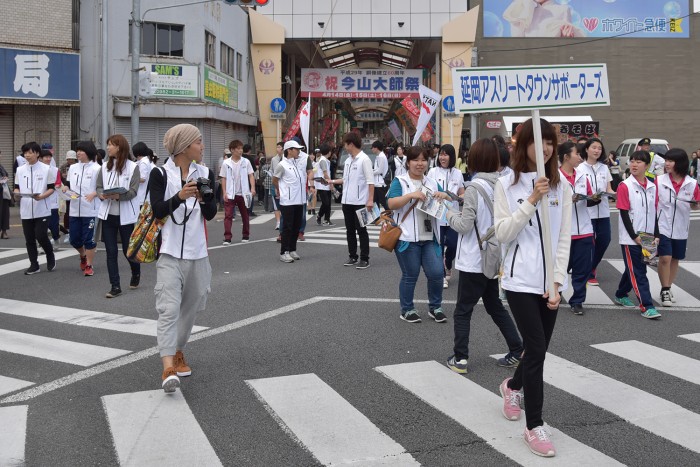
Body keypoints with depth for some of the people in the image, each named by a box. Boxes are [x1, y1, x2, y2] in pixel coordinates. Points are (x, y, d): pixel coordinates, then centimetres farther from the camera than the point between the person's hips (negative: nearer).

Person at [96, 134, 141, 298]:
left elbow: (133, 191, -13)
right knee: (111, 252, 3)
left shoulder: (133, 167, -6)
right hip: (108, 214, 4)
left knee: (128, 249, 8)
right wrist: (102, 194, -15)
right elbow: (99, 187, 8)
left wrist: (118, 196, -29)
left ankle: (136, 274, 37)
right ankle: (115, 286, 9)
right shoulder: (105, 166, 6)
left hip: (126, 215, -3)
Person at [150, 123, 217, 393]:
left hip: (197, 252, 5)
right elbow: (157, 210, -13)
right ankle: (168, 367, -19)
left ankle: (178, 351, 34)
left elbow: (211, 214, 1)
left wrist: (204, 199, -20)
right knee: (169, 307, -14)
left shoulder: (205, 174, 6)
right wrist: (179, 197, -29)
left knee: (191, 306, 14)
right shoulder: (160, 174, -4)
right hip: (169, 252, -5)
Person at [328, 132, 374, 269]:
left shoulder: (364, 159, -11)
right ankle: (353, 257, 22)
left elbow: (370, 180, -15)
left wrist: (370, 200, -20)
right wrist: (332, 181, 19)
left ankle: (364, 259, 5)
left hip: (360, 202, -8)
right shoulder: (348, 160, 11)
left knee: (361, 230, -1)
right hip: (347, 201, 8)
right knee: (350, 230, 12)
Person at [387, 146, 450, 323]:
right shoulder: (400, 181, -2)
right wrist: (411, 195, -26)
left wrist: (444, 195, -6)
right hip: (407, 237, -4)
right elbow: (392, 204, -14)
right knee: (410, 275, 4)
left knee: (436, 273, 0)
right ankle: (407, 310, 20)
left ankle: (435, 307, 20)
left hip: (429, 237, 5)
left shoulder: (432, 182, 14)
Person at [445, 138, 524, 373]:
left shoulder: (475, 188, -18)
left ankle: (460, 358, 7)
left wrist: (450, 214, 0)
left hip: (474, 261, -6)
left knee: (463, 311, 6)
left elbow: (464, 226, -18)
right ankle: (517, 351, 21)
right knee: (495, 306, 21)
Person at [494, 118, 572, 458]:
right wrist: (531, 201, -18)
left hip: (549, 281, 4)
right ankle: (534, 427, 4)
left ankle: (512, 386, 45)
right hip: (521, 280, -4)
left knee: (537, 349, 13)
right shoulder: (506, 185, -3)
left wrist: (557, 281, -4)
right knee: (536, 349, -9)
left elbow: (564, 238, 3)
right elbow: (502, 233, -10)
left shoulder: (561, 187, 5)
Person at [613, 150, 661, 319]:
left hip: (646, 237, 6)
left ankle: (621, 295, 32)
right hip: (630, 237, -6)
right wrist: (635, 236, -14)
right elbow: (624, 213, -11)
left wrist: (656, 235, 4)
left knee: (633, 269, 15)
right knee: (638, 273, -5)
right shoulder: (625, 186, -8)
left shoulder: (652, 187, 8)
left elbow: (654, 212, 12)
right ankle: (647, 307, -5)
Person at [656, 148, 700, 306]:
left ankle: (668, 289, 29)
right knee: (665, 258, -10)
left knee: (675, 259, 13)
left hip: (680, 229, 2)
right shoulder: (659, 180, -9)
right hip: (662, 226, -2)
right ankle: (665, 291, 4)